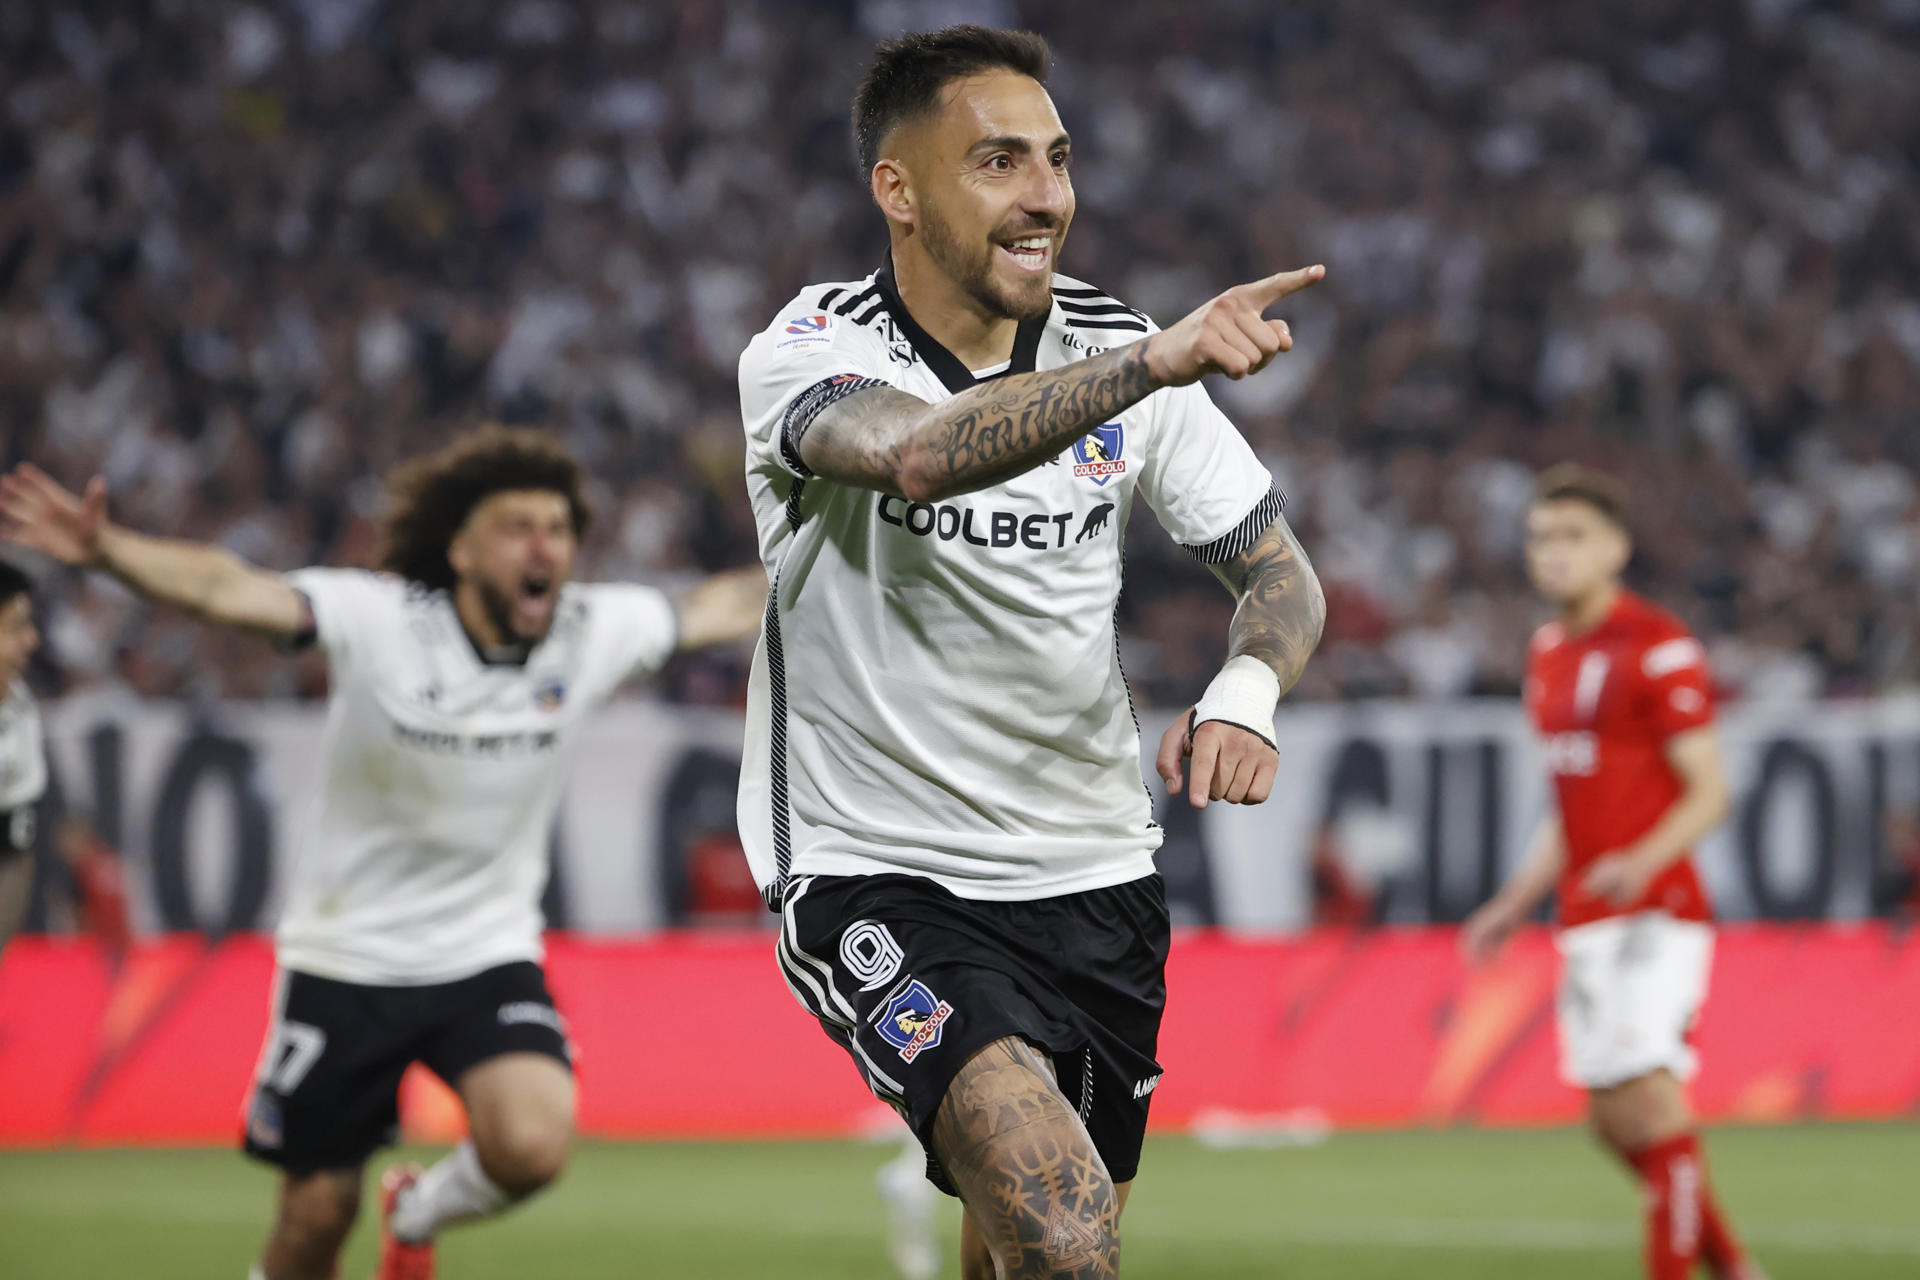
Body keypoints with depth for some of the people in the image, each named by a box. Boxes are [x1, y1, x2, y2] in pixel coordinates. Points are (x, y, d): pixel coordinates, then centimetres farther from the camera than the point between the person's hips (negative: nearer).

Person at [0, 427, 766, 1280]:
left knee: (532, 1146, -24)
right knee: (318, 1211, 4)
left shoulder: (596, 630, -8)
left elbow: (720, 608, 10)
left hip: (489, 955, 2)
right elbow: (225, 588, -30)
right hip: (347, 957, -2)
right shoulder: (377, 620, -19)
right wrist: (106, 550, -46)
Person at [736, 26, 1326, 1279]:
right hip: (873, 880, -5)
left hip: (1092, 881, 5)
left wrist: (1247, 690, -17)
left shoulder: (1117, 352, 1)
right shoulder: (809, 353, -14)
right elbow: (919, 455, -37)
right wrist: (1157, 362, -49)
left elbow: (1281, 573, 6)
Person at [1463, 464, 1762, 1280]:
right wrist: (1517, 901, 19)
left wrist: (1644, 861, -29)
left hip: (1655, 913, -8)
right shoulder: (1549, 654, 15)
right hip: (1585, 923, 8)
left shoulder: (1660, 648, -9)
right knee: (1613, 1120, 9)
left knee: (1648, 1096, -16)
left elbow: (1708, 794, -12)